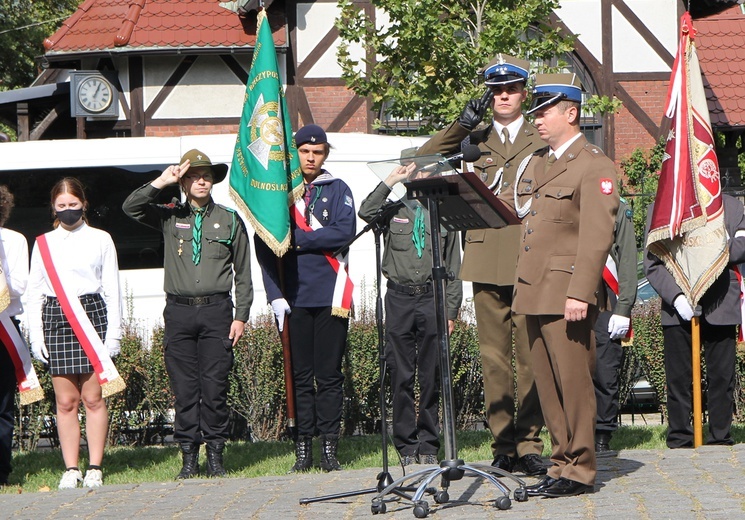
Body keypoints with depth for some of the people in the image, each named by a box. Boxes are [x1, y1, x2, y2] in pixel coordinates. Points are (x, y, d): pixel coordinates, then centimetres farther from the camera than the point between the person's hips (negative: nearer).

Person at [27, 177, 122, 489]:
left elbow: (112, 289, 7)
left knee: (93, 398, -4)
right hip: (55, 320, 1)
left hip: (92, 315, -1)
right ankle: (70, 469, 5)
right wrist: (36, 336, 3)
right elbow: (34, 292, 12)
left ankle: (95, 467, 2)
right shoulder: (43, 244, 12)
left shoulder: (100, 240, 9)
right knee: (65, 401, 0)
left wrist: (113, 334, 0)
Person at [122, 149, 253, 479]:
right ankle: (188, 456, 5)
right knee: (184, 387, 0)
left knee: (215, 386, -3)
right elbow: (131, 207, -4)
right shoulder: (170, 216, 11)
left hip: (216, 309, 0)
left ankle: (215, 454, 4)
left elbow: (243, 273, 11)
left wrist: (241, 316, 3)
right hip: (179, 312, 1)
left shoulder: (230, 220, 11)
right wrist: (161, 182, -11)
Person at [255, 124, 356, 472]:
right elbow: (264, 247, 3)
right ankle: (303, 448, 6)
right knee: (300, 375, 3)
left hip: (330, 296, 0)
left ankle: (329, 447, 3)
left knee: (329, 375, 0)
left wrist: (297, 239, -10)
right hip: (293, 297, 0)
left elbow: (344, 232, -8)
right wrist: (275, 294, -5)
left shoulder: (338, 191, 8)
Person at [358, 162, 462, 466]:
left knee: (431, 377, 2)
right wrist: (390, 182, -8)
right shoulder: (394, 212, 10)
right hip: (399, 299, 0)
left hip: (432, 298, 0)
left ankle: (429, 444, 8)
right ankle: (406, 445, 6)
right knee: (401, 376, 1)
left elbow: (453, 269, 10)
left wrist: (451, 311, 4)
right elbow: (366, 213, -13)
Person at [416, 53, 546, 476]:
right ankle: (502, 445, 7)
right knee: (494, 358, 2)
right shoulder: (475, 140, 16)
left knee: (530, 357, -2)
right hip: (487, 262, 2)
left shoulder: (543, 140, 10)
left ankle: (529, 444, 2)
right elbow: (423, 161, 8)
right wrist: (462, 125, -1)